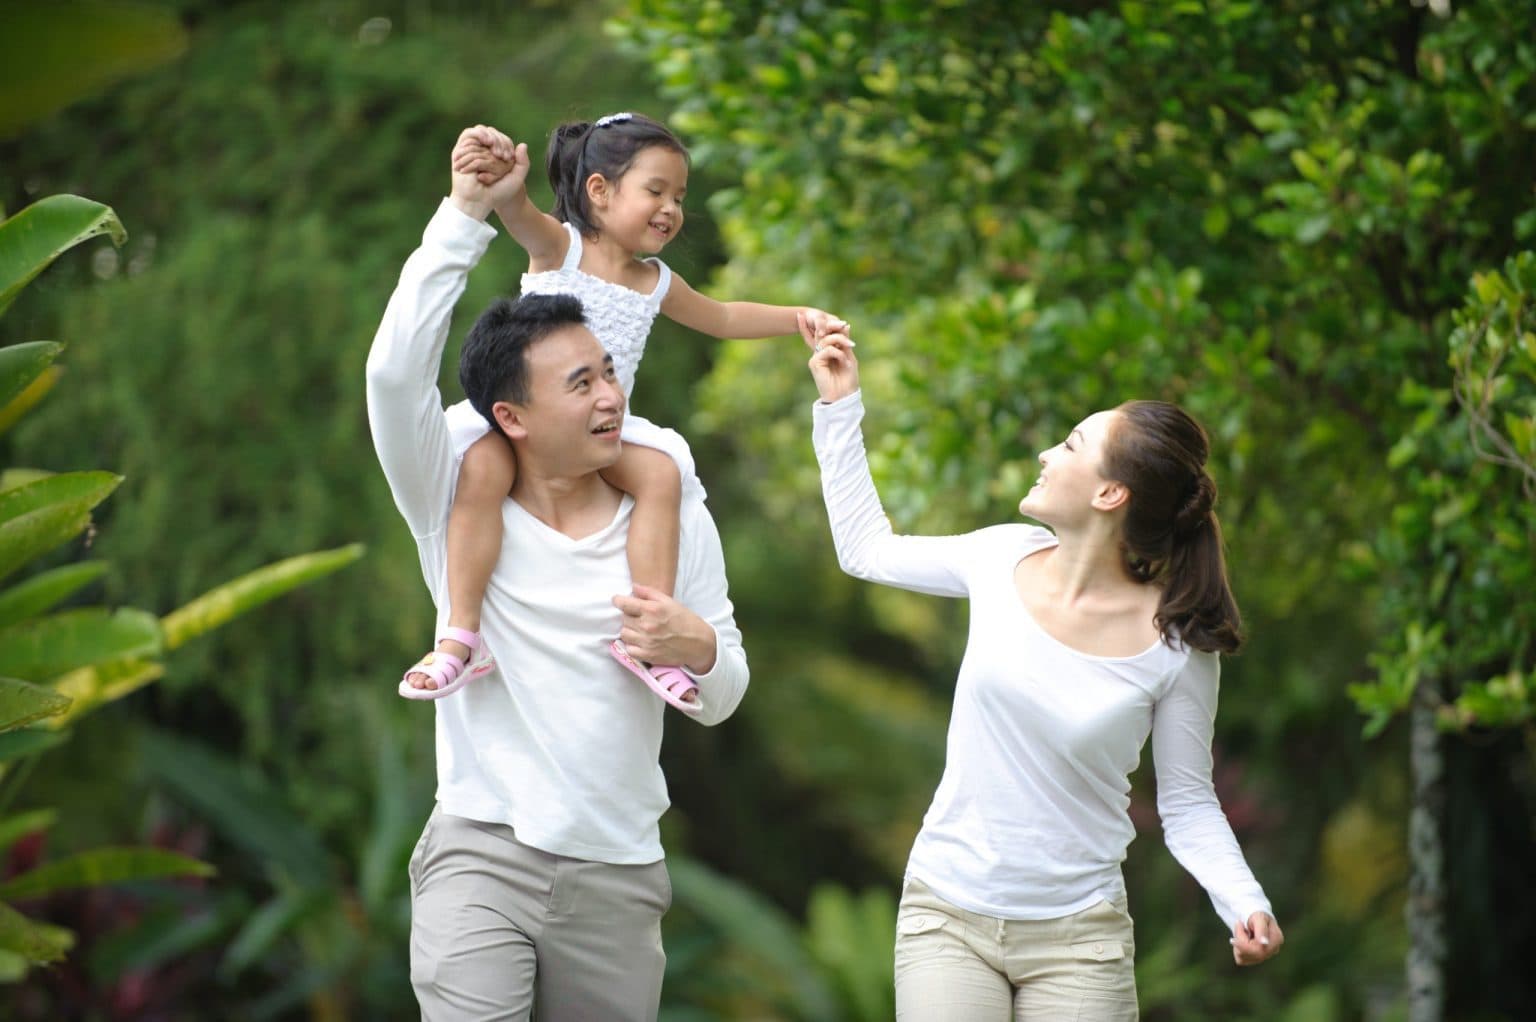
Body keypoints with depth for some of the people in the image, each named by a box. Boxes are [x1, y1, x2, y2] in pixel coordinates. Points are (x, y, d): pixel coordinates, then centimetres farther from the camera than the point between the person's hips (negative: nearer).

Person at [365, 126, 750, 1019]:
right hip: (483, 853, -3)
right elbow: (397, 373, -17)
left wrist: (698, 650, -16)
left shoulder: (676, 522, 6)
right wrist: (466, 215, -20)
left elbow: (722, 700, 9)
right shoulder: (456, 506, -1)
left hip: (620, 871, 3)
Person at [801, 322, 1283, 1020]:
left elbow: (1187, 804, -3)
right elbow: (866, 550, 16)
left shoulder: (1175, 643, -9)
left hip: (1076, 937, -2)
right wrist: (839, 405, 15)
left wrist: (1244, 902, -20)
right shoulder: (1005, 559, -1)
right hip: (946, 918, 2)